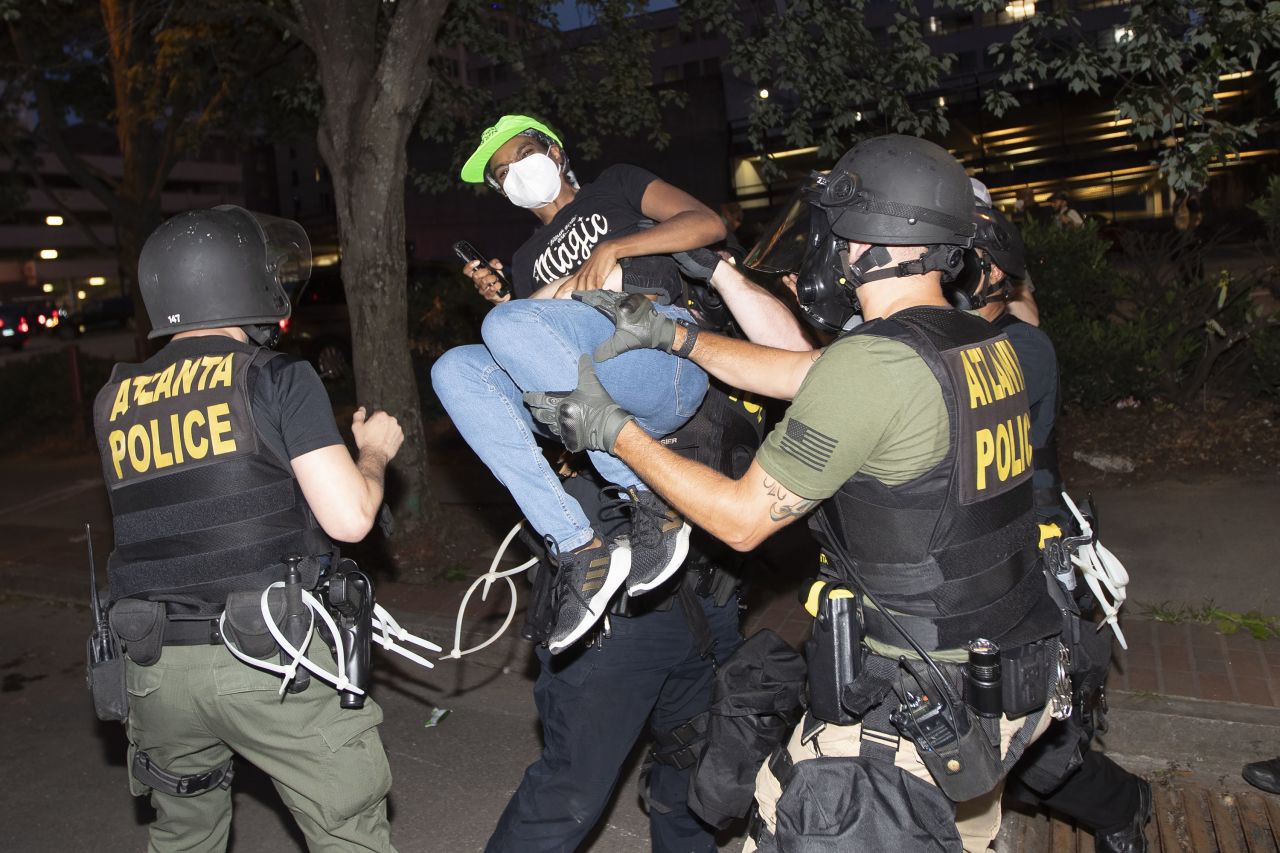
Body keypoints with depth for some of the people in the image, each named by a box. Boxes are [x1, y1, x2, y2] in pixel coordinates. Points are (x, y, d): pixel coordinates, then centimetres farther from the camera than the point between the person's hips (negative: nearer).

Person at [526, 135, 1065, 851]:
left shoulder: (869, 364, -25)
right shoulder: (987, 346, 3)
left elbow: (742, 519, -16)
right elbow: (798, 372, 11)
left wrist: (612, 430, -8)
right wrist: (672, 335, 13)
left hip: (930, 702, -8)